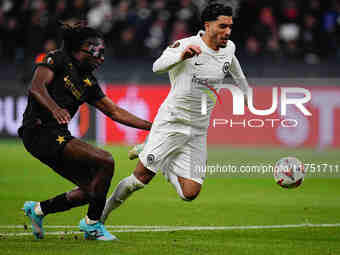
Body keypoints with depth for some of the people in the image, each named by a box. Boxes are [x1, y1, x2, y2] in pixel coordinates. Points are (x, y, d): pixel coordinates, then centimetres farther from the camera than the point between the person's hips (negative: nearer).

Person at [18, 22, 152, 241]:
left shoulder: (88, 83, 21)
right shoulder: (58, 59, -1)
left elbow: (115, 112, 23)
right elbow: (37, 87, -17)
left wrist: (151, 126, 18)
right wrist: (54, 108, -36)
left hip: (58, 135, 9)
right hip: (41, 131, -9)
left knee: (92, 189, 7)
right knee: (105, 161, -17)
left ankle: (39, 209, 23)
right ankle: (93, 223, -3)